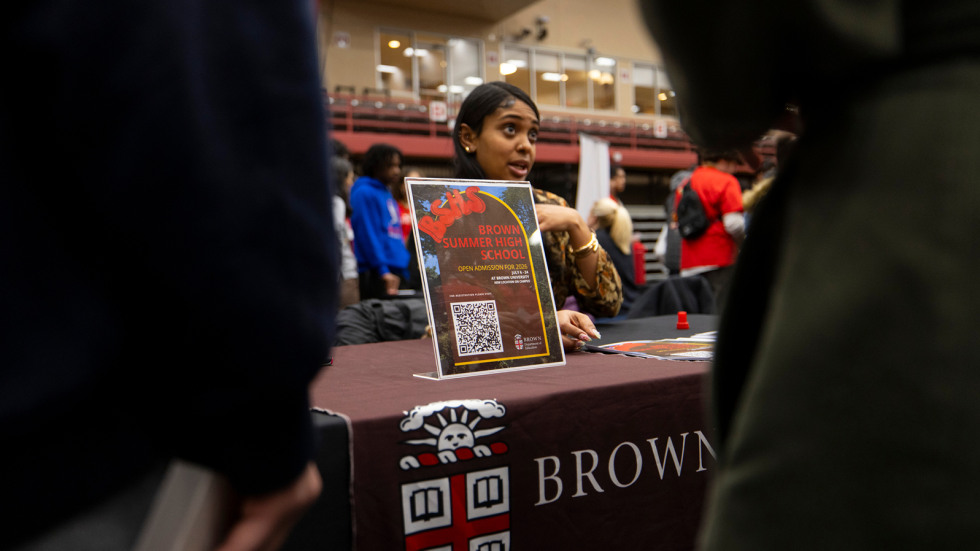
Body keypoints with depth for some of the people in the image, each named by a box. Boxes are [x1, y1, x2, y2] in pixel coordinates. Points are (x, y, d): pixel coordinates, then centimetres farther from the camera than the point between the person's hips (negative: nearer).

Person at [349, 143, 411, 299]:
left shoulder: (388, 195, 20)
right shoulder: (365, 193, -7)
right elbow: (368, 235, -14)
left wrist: (403, 271, 16)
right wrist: (383, 271, -18)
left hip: (395, 273, 9)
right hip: (375, 274, -9)